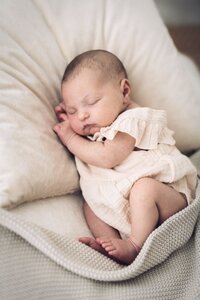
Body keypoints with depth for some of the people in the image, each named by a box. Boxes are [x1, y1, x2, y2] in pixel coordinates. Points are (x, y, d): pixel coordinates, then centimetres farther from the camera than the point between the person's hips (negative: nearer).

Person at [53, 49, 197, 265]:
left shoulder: (134, 119, -13)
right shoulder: (97, 130, 16)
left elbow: (108, 158, -22)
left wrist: (70, 139, -9)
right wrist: (68, 124, 12)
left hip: (169, 193, -8)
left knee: (144, 188, -36)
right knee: (90, 203, 1)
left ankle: (136, 246, -24)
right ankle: (111, 244, -16)